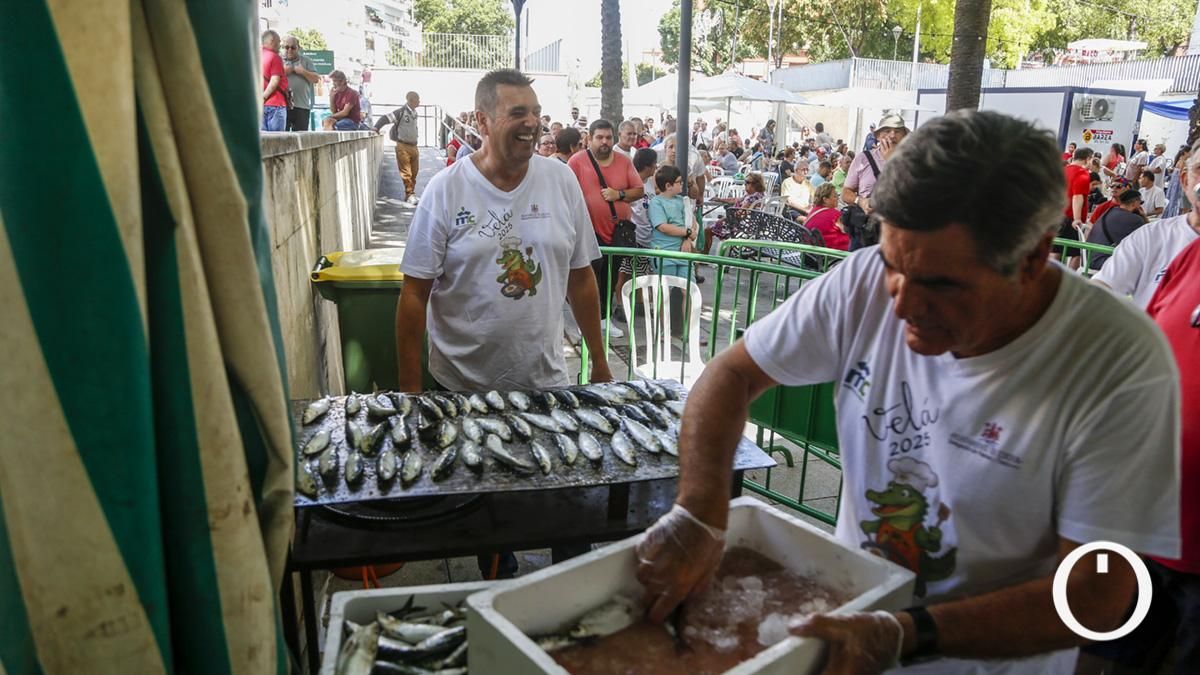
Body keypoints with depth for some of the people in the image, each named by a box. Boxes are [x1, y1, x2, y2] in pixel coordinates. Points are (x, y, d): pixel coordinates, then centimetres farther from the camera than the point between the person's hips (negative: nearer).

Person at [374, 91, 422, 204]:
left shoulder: (414, 113, 10)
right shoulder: (401, 112, -12)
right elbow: (385, 118, -15)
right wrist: (376, 128, -25)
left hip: (414, 146, 7)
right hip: (403, 147, -7)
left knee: (414, 172, 9)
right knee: (406, 172, -3)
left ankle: (411, 192, 19)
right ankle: (411, 194, 0)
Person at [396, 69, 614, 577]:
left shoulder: (560, 180, 0)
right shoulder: (447, 189, -8)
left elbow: (581, 279, 6)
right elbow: (414, 294, -7)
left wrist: (600, 364, 8)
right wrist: (410, 390, -8)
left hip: (547, 380, 2)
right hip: (463, 387, -1)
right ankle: (499, 581, 38)